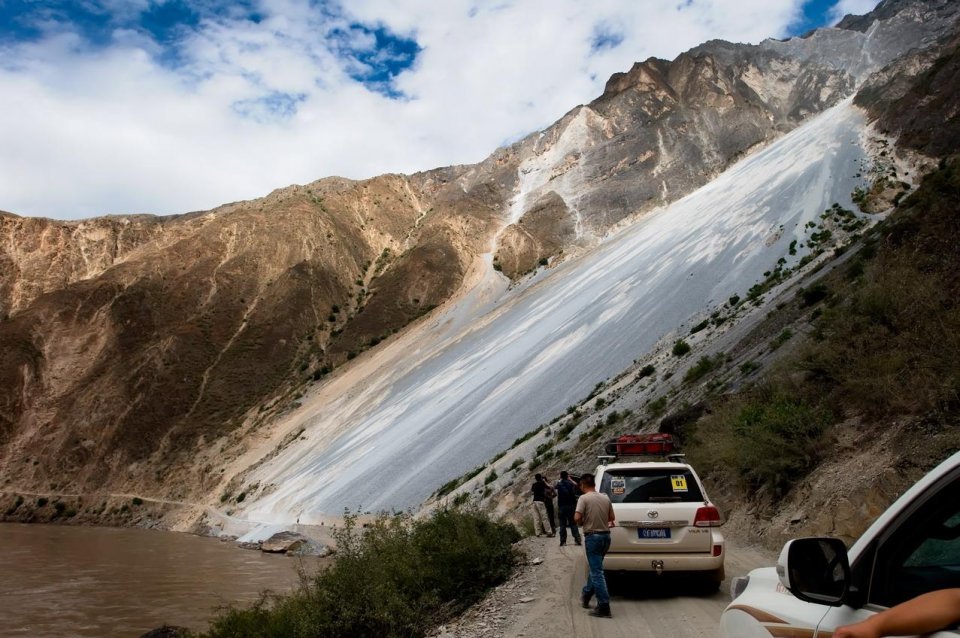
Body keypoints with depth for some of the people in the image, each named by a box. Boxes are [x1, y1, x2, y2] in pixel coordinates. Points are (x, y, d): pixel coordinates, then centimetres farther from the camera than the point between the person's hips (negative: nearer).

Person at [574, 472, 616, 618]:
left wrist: (582, 523, -1)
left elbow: (577, 517, -21)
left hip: (592, 536, -6)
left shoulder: (584, 498, -12)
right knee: (595, 569, 21)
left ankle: (604, 607, -5)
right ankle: (586, 596, 35)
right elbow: (612, 518, 11)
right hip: (606, 536, 7)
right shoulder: (605, 498, 5)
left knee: (597, 572, -4)